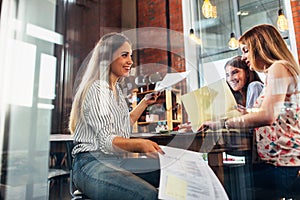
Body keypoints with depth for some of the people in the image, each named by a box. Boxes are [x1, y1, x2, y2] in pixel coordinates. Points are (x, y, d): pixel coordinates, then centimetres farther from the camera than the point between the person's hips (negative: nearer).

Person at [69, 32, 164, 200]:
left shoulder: (116, 90, 18)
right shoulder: (97, 88, -11)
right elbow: (106, 140, -19)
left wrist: (145, 102, 25)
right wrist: (139, 144, -36)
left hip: (116, 161, 9)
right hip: (92, 164, -8)